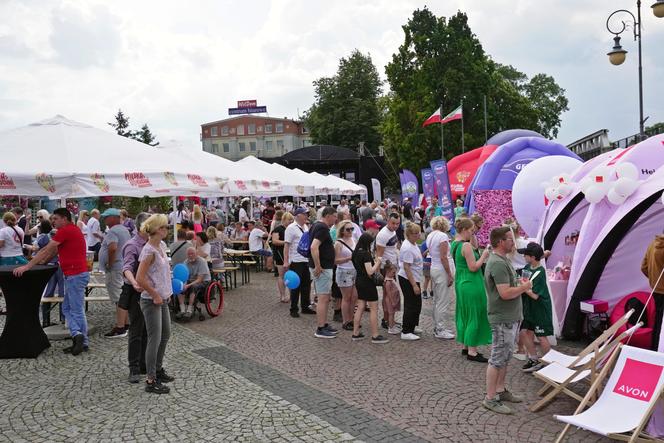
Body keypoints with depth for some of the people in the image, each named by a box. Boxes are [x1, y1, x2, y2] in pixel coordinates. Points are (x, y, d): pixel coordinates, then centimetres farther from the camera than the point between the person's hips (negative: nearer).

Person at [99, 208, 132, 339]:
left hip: (115, 269, -10)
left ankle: (120, 328, -7)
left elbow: (112, 248, -32)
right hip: (124, 267, 10)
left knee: (118, 299, -9)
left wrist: (110, 263, -20)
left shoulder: (112, 231, -16)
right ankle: (125, 324, 22)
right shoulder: (125, 230, 17)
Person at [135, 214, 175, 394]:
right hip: (151, 301, -9)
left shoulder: (160, 247, 7)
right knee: (155, 339, -3)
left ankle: (158, 369, 36)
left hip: (162, 299, 9)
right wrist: (155, 295, -17)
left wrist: (165, 293, 14)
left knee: (165, 335, 20)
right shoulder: (149, 251, -20)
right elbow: (140, 279, -24)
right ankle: (151, 381, 6)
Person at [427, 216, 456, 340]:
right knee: (444, 301, -2)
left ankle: (437, 327, 23)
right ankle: (441, 330, 2)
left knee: (437, 300, 16)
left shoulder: (430, 236, 11)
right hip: (442, 270, -9)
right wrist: (450, 275, -16)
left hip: (433, 268, 9)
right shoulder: (442, 236, -14)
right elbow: (443, 257, -19)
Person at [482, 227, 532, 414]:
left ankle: (500, 390, 31)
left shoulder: (503, 260, 13)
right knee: (498, 358, -3)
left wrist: (520, 284, 6)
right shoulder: (498, 263, -22)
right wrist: (524, 287, -13)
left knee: (505, 356, 19)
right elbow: (505, 293, -27)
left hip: (510, 317, 10)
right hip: (502, 319, -10)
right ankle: (490, 399, 6)